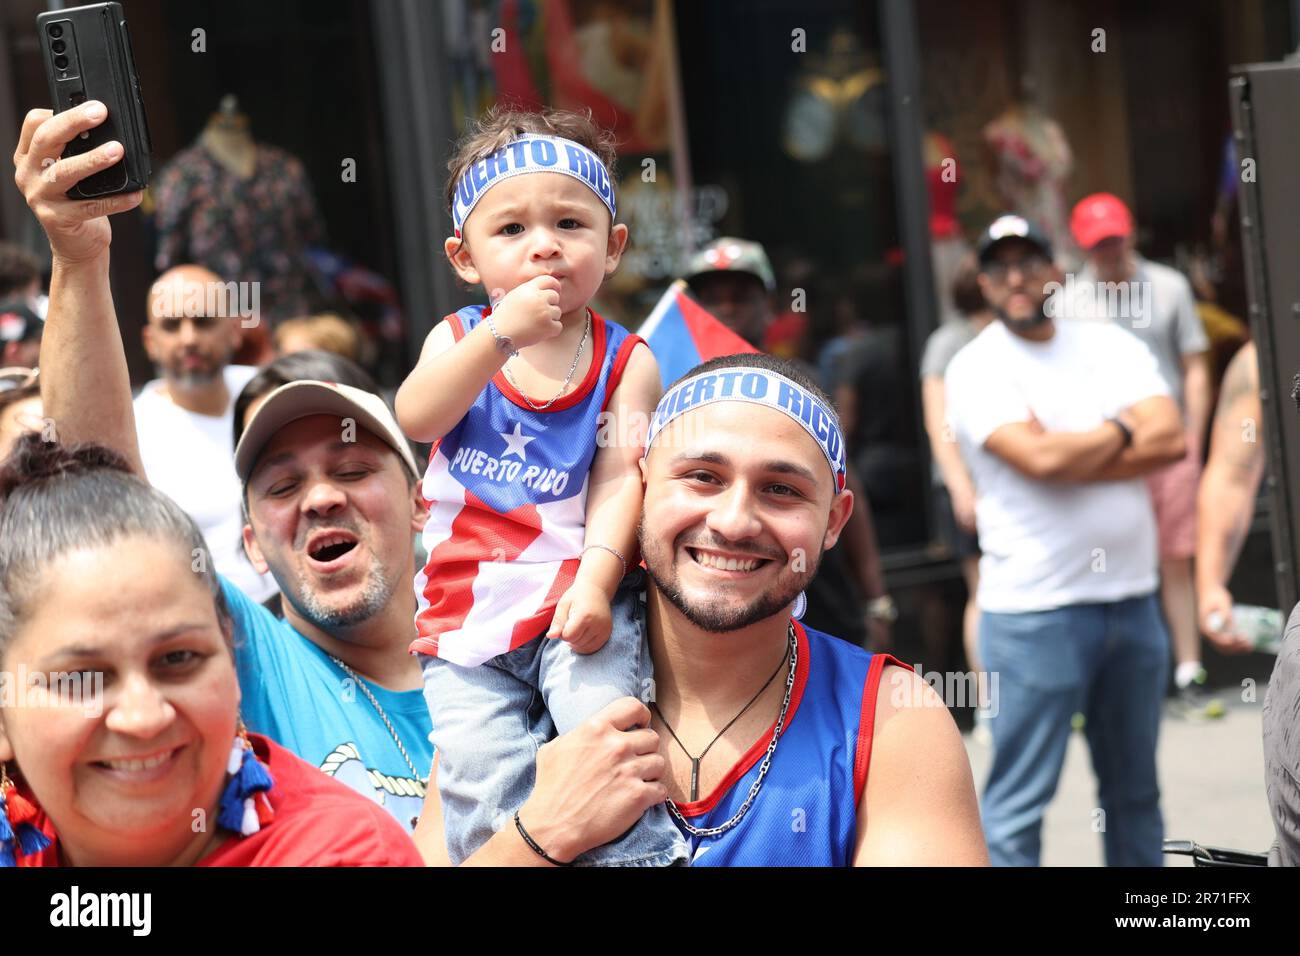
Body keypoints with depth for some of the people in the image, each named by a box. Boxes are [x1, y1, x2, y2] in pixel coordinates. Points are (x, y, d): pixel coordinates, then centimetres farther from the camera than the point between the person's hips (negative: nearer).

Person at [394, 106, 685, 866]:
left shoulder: (626, 361, 5)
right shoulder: (460, 337, 10)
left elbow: (618, 482, -6)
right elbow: (416, 418, -11)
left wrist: (595, 580, -21)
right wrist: (502, 335, -21)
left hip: (575, 592, -1)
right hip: (466, 598, 2)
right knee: (483, 782, -11)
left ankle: (643, 853, -8)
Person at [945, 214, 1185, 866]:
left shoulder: (1110, 344, 9)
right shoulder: (976, 368, -5)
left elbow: (1171, 438, -5)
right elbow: (1039, 457, -20)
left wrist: (1073, 454, -14)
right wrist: (1121, 431, -3)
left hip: (1132, 598, 5)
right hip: (1034, 610, -5)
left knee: (1134, 789, 16)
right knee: (1018, 800, -4)